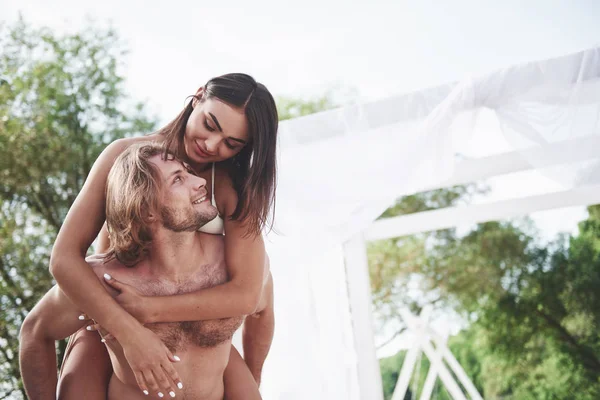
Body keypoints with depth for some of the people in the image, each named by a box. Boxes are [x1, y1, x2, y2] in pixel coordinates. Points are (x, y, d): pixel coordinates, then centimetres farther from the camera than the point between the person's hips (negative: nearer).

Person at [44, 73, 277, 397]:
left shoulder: (234, 189, -15)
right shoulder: (126, 155, -18)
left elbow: (246, 294, -26)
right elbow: (64, 258, -25)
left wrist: (148, 309, -34)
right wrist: (130, 331, -37)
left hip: (184, 320, 1)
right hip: (108, 312, -1)